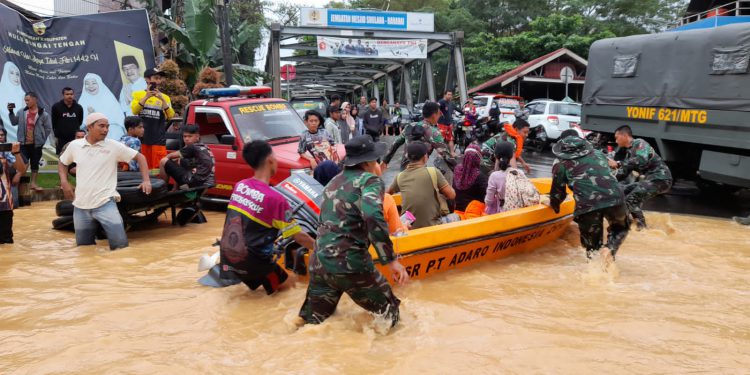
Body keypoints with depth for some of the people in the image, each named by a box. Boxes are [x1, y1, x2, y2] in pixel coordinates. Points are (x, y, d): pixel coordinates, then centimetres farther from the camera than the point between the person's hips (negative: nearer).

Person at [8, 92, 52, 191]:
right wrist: (11, 112, -4)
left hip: (36, 144, -1)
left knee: (35, 164, 10)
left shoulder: (43, 114, -7)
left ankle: (33, 183, 20)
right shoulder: (21, 111, 1)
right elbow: (14, 122, 8)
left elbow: (48, 128, -1)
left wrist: (41, 139, 1)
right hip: (23, 143, 1)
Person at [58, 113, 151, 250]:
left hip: (105, 204, -3)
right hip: (80, 206, 3)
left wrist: (146, 181, -9)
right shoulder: (74, 145, 4)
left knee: (120, 245, -14)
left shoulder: (114, 146, -4)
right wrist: (64, 182, 5)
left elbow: (140, 157, 2)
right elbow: (62, 163, 22)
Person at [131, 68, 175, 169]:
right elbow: (134, 111, -6)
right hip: (142, 137, 0)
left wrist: (162, 99, -13)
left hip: (159, 139, 0)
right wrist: (146, 97, -15)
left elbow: (170, 115, -2)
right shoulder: (138, 94, 10)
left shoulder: (165, 97, 12)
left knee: (158, 167, -8)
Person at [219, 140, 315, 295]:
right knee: (286, 283, 18)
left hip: (227, 254, 5)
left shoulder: (239, 186, -1)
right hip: (251, 260, -5)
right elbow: (298, 236, -11)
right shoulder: (275, 198, -19)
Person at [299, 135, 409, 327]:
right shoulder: (370, 180, -5)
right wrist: (391, 260, -22)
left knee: (312, 322, 15)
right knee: (389, 314, 10)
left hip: (319, 262, 7)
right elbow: (373, 217, -23)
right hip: (349, 263, -6)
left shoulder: (333, 182, 17)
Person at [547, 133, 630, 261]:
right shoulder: (598, 153, 30)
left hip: (587, 204, -2)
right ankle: (610, 249, 3)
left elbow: (558, 191, 24)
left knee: (592, 245, 19)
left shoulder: (560, 163, 20)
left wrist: (554, 205, 46)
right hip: (614, 198, 2)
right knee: (621, 227, 31)